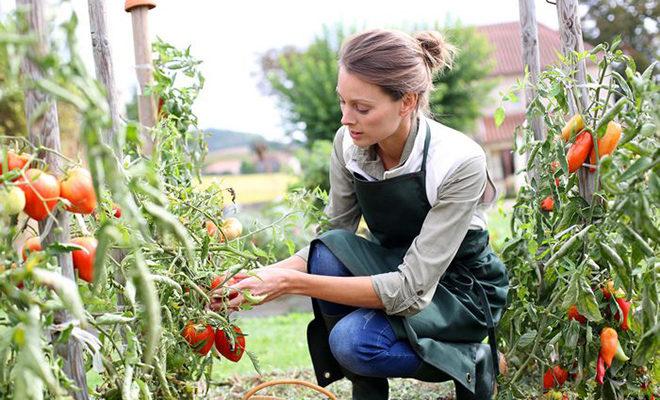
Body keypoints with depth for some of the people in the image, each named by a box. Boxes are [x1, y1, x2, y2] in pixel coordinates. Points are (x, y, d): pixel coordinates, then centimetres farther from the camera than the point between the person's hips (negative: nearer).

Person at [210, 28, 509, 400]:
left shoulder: (459, 162, -30)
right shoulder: (349, 143, -14)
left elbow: (411, 289, -31)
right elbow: (333, 235, -3)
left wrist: (293, 282, -36)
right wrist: (268, 275, -23)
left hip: (463, 289, -5)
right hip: (393, 269, 5)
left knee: (351, 339, -30)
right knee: (329, 249, -27)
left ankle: (475, 360, -1)